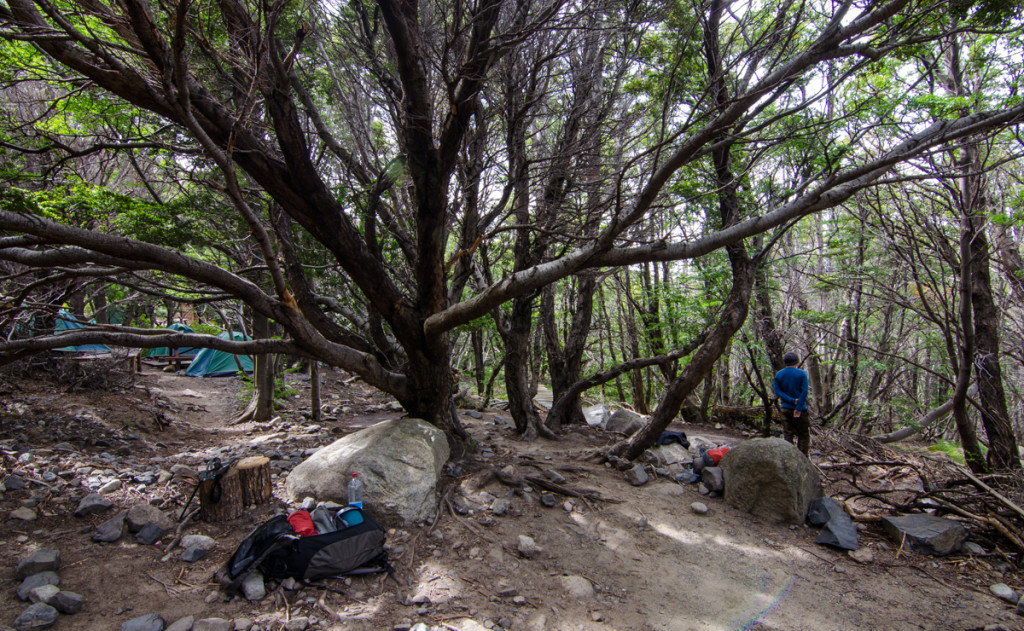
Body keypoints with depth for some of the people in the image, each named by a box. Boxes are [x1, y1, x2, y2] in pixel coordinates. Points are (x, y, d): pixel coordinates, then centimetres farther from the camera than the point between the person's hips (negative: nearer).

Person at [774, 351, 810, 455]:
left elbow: (777, 392, -3)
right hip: (800, 409, -3)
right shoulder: (802, 374, -5)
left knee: (788, 435, 5)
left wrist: (792, 400, -9)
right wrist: (799, 407, -14)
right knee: (804, 435, 7)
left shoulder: (778, 375, 4)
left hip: (786, 409, 3)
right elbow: (804, 392, -13)